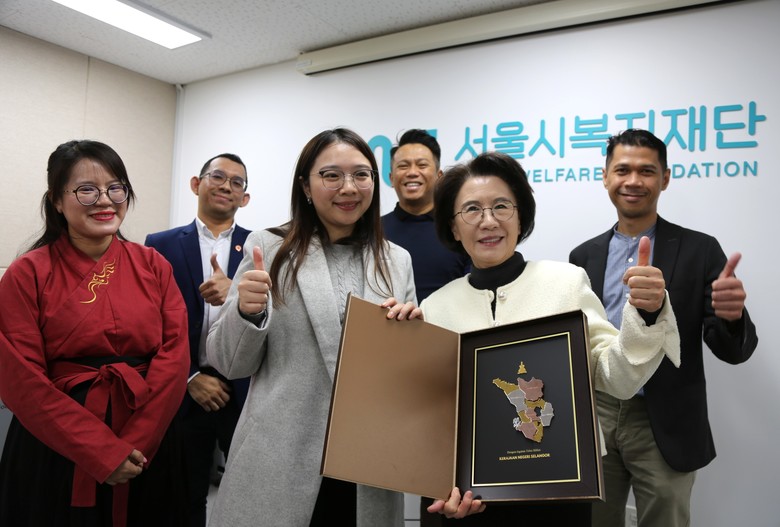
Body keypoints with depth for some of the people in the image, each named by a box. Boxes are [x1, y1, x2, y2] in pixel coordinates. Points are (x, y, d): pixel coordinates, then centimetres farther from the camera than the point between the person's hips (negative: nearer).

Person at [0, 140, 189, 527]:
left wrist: (134, 444, -13)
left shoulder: (153, 266, 1)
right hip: (56, 451, -2)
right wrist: (102, 452, -15)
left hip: (146, 446, 3)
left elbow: (174, 356, -5)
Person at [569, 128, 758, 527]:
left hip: (664, 428, -3)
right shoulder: (584, 256, 5)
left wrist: (732, 315, -28)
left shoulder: (699, 250, -4)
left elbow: (733, 350, -6)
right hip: (594, 419, 3)